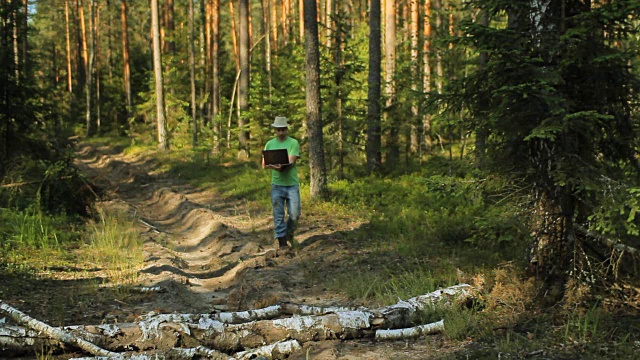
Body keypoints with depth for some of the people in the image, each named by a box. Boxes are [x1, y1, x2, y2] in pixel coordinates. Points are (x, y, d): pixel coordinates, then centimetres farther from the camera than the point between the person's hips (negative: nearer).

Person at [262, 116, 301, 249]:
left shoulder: (293, 143, -2)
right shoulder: (270, 144, 8)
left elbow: (291, 162, -13)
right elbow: (264, 164, 3)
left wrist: (282, 167, -31)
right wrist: (275, 166, -17)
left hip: (292, 184, -2)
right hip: (277, 184, 2)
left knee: (294, 213, -1)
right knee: (278, 215, 2)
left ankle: (289, 232, 27)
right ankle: (282, 240, 11)